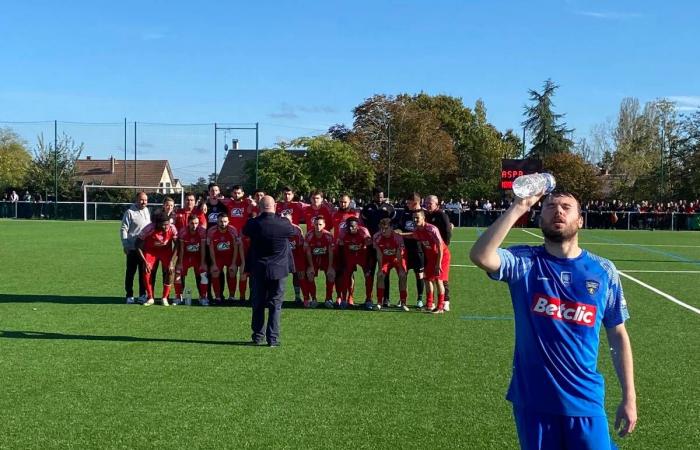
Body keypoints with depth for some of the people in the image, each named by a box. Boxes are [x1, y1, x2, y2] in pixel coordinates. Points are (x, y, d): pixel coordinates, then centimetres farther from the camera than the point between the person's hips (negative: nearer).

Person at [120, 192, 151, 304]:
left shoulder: (148, 211, 11)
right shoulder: (130, 212, -7)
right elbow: (123, 229, -8)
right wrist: (125, 245, -13)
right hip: (133, 248, -5)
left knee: (143, 272, 10)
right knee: (130, 272, 1)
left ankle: (142, 295, 18)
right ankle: (129, 296, 7)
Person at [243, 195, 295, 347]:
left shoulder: (253, 224, -12)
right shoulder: (284, 223, -14)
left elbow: (245, 232, 10)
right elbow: (293, 232, 8)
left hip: (258, 270, 1)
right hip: (279, 269, -1)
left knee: (258, 304, 14)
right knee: (275, 305, 5)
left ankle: (258, 336, 20)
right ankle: (273, 338, 3)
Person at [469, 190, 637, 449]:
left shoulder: (603, 271, 1)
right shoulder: (524, 262, -4)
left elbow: (618, 336, 6)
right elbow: (480, 256, -25)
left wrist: (629, 398, 5)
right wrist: (519, 207, -23)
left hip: (585, 401, 1)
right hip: (532, 400, 0)